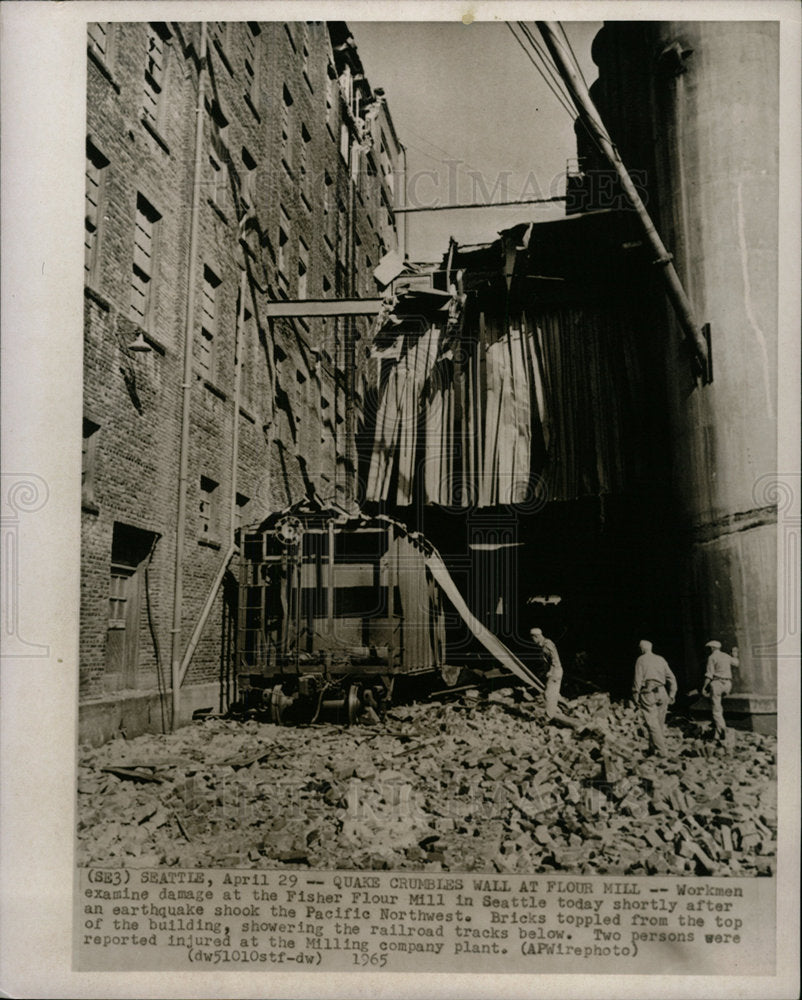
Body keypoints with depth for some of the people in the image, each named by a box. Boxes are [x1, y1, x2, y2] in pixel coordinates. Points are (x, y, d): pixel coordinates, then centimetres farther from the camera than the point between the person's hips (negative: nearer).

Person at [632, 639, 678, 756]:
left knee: (652, 723, -3)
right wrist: (671, 695, 15)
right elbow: (671, 678, 12)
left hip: (648, 694, -5)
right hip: (661, 693, 5)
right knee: (660, 722, 14)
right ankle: (653, 747, 21)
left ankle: (660, 750, -5)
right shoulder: (661, 660, 13)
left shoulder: (641, 660, -2)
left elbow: (638, 679, -8)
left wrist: (635, 695, -2)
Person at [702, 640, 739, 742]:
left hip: (717, 683, -6)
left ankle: (722, 732, -15)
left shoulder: (712, 657, -4)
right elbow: (737, 663, 35)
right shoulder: (726, 656, 14)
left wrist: (704, 687, -8)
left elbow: (709, 674, -10)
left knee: (716, 710, -4)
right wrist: (735, 655, 52)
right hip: (727, 684, 6)